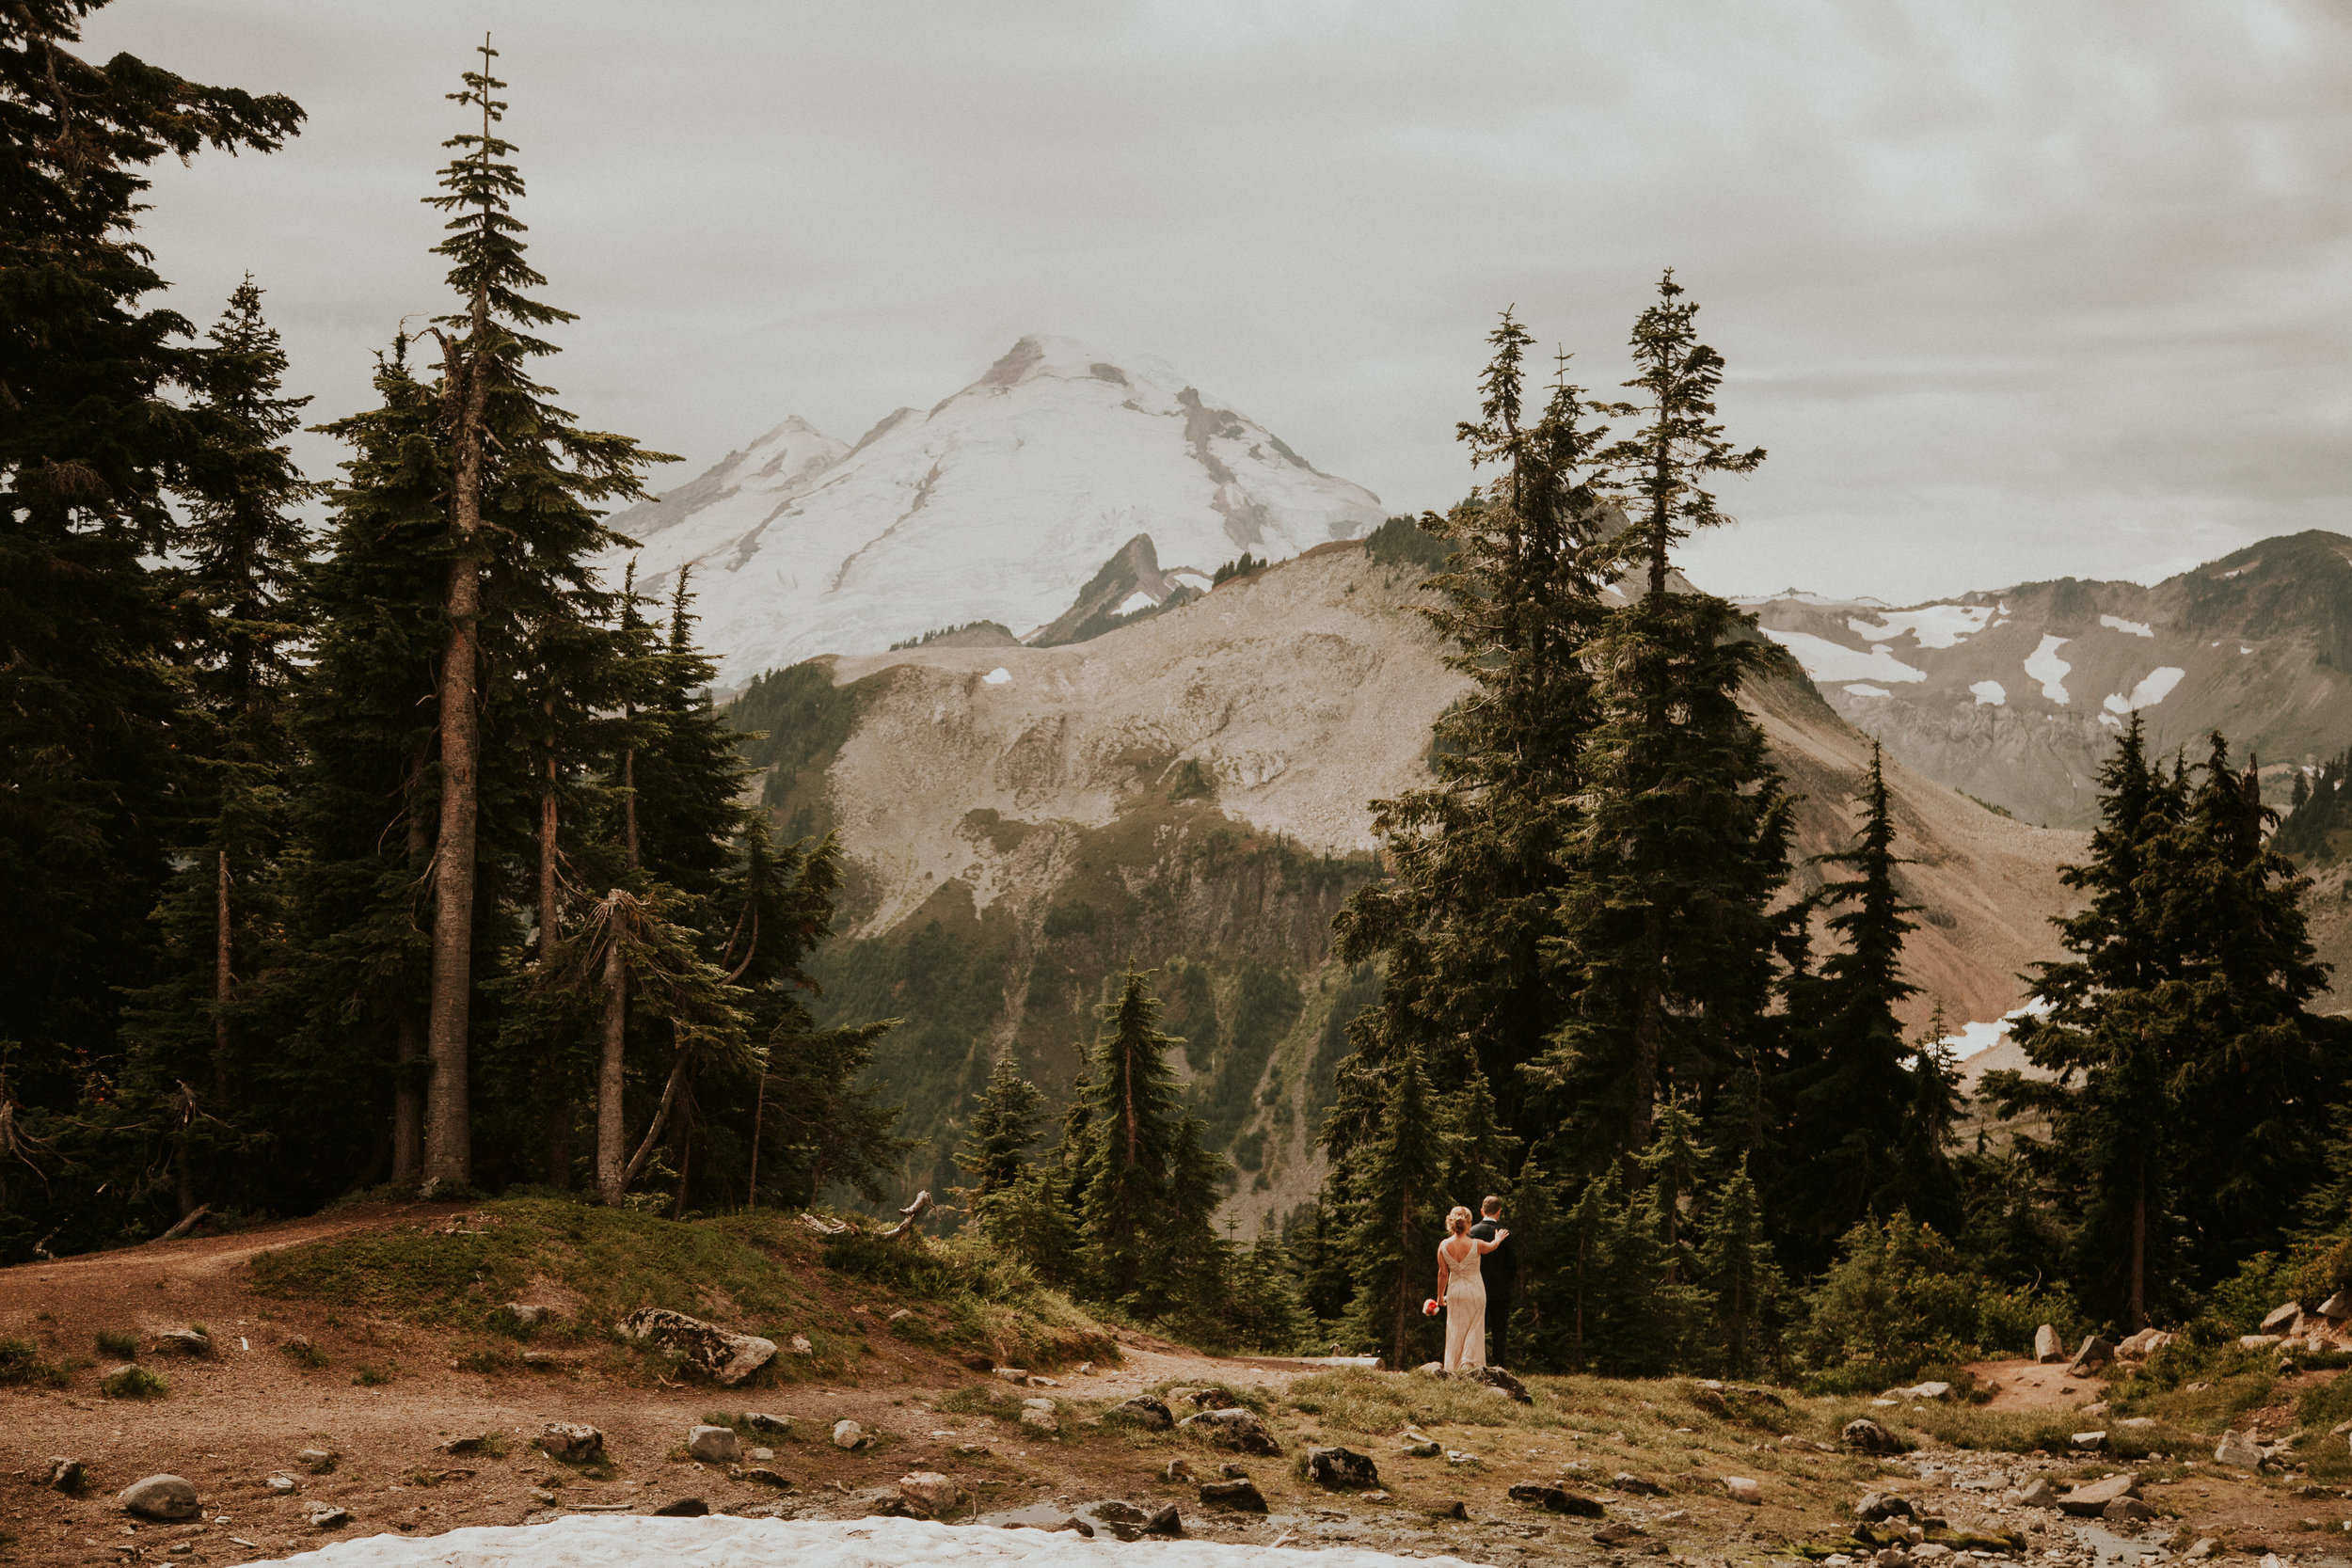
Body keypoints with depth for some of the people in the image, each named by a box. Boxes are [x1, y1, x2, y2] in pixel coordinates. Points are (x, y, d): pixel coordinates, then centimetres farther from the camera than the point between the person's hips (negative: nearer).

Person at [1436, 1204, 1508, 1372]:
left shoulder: (1444, 1245, -11)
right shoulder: (1476, 1245, -16)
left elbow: (1443, 1273, -3)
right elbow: (1491, 1246, 8)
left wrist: (1440, 1295, 9)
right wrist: (1498, 1239, 31)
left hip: (1454, 1291, 2)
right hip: (1474, 1290, -2)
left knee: (1455, 1329, 13)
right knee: (1474, 1329, 8)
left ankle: (1453, 1368, 15)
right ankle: (1469, 1364, -1)